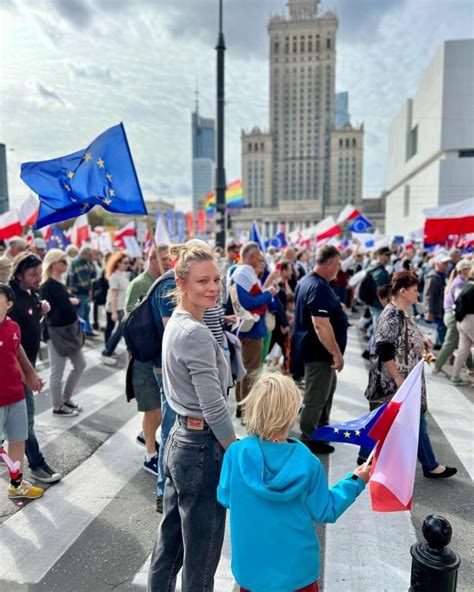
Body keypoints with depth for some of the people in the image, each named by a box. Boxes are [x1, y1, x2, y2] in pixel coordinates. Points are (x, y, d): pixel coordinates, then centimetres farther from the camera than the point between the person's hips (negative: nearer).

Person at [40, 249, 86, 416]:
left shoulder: (59, 284, 12)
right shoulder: (49, 285, -17)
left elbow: (77, 302, 8)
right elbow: (65, 307, -26)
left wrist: (72, 301, -12)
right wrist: (71, 303, -7)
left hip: (70, 330, 10)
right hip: (57, 332, -9)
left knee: (80, 365, 17)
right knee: (57, 371, 4)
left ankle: (66, 398, 31)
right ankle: (58, 407, 19)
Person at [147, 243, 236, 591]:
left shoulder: (175, 323, 7)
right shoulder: (196, 333, -21)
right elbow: (215, 408, -21)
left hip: (179, 440, 9)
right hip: (203, 448, -9)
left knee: (170, 542, 22)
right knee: (201, 555, 9)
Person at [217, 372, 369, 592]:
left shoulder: (236, 453, -19)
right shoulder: (307, 462, -19)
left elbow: (225, 498, -3)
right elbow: (325, 512, -7)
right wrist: (355, 482, 5)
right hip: (297, 570, -1)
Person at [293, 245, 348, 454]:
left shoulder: (306, 281, 9)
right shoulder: (319, 287, -25)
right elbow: (320, 324, -31)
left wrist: (336, 310, 21)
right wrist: (337, 353, -27)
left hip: (312, 348, 11)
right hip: (318, 352, -11)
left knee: (328, 387, 26)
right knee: (316, 397, 3)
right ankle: (309, 440, 18)